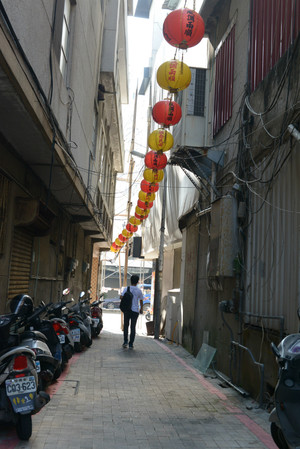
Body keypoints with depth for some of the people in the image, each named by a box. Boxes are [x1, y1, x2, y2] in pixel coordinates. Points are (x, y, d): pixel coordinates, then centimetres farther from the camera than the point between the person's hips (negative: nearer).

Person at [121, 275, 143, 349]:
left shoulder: (126, 289, -3)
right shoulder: (139, 290, 0)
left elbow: (121, 297, -9)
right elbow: (141, 301, 6)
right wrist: (141, 309, 21)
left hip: (127, 310, 0)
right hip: (135, 310, 0)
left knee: (126, 326, 15)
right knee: (133, 327, 6)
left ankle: (125, 341, 6)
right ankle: (131, 344, 5)